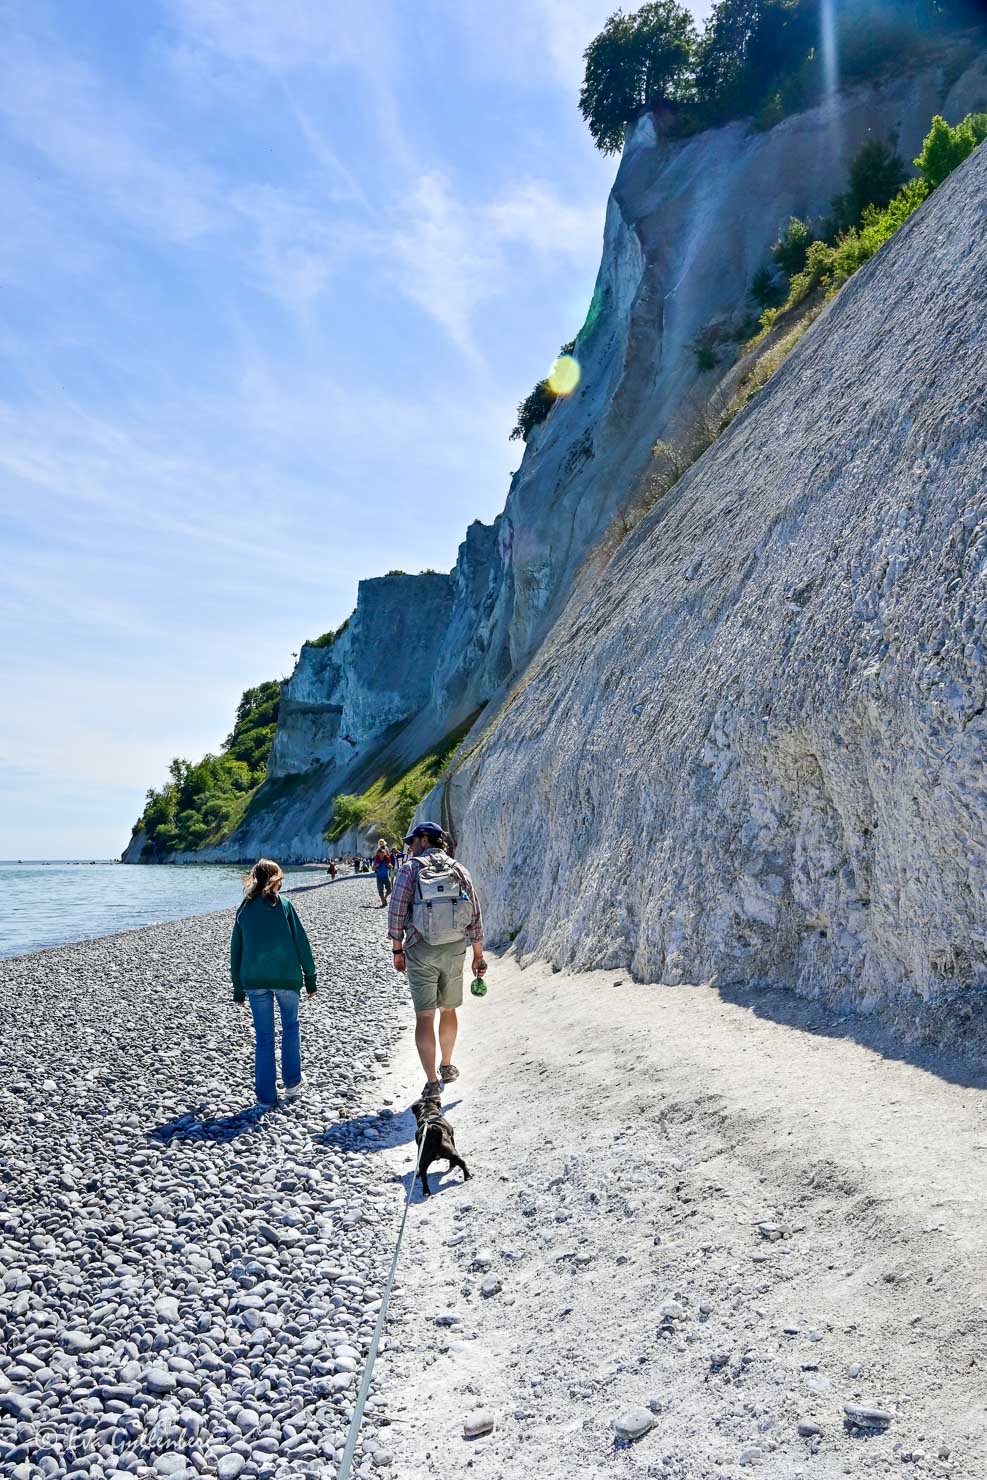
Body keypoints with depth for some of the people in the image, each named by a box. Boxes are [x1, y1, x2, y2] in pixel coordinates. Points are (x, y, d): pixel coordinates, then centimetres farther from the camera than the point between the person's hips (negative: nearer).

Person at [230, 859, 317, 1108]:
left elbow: (236, 951, 9)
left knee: (263, 1038, 8)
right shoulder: (284, 905, -1)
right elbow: (301, 942, -2)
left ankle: (266, 1097, 10)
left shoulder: (244, 909, 7)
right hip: (287, 976, -2)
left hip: (254, 980, 2)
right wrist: (310, 977, 5)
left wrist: (238, 989, 15)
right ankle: (292, 1083, 20)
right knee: (290, 1027, 19)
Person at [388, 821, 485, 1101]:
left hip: (421, 951, -4)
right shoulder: (458, 869, 7)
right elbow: (475, 915, 6)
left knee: (424, 1016, 0)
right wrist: (478, 955, 12)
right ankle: (447, 1067, 36)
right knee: (448, 1009, 20)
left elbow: (397, 912, -7)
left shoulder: (410, 868, -3)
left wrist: (397, 950, 3)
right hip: (455, 950, 4)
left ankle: (432, 1084, -3)